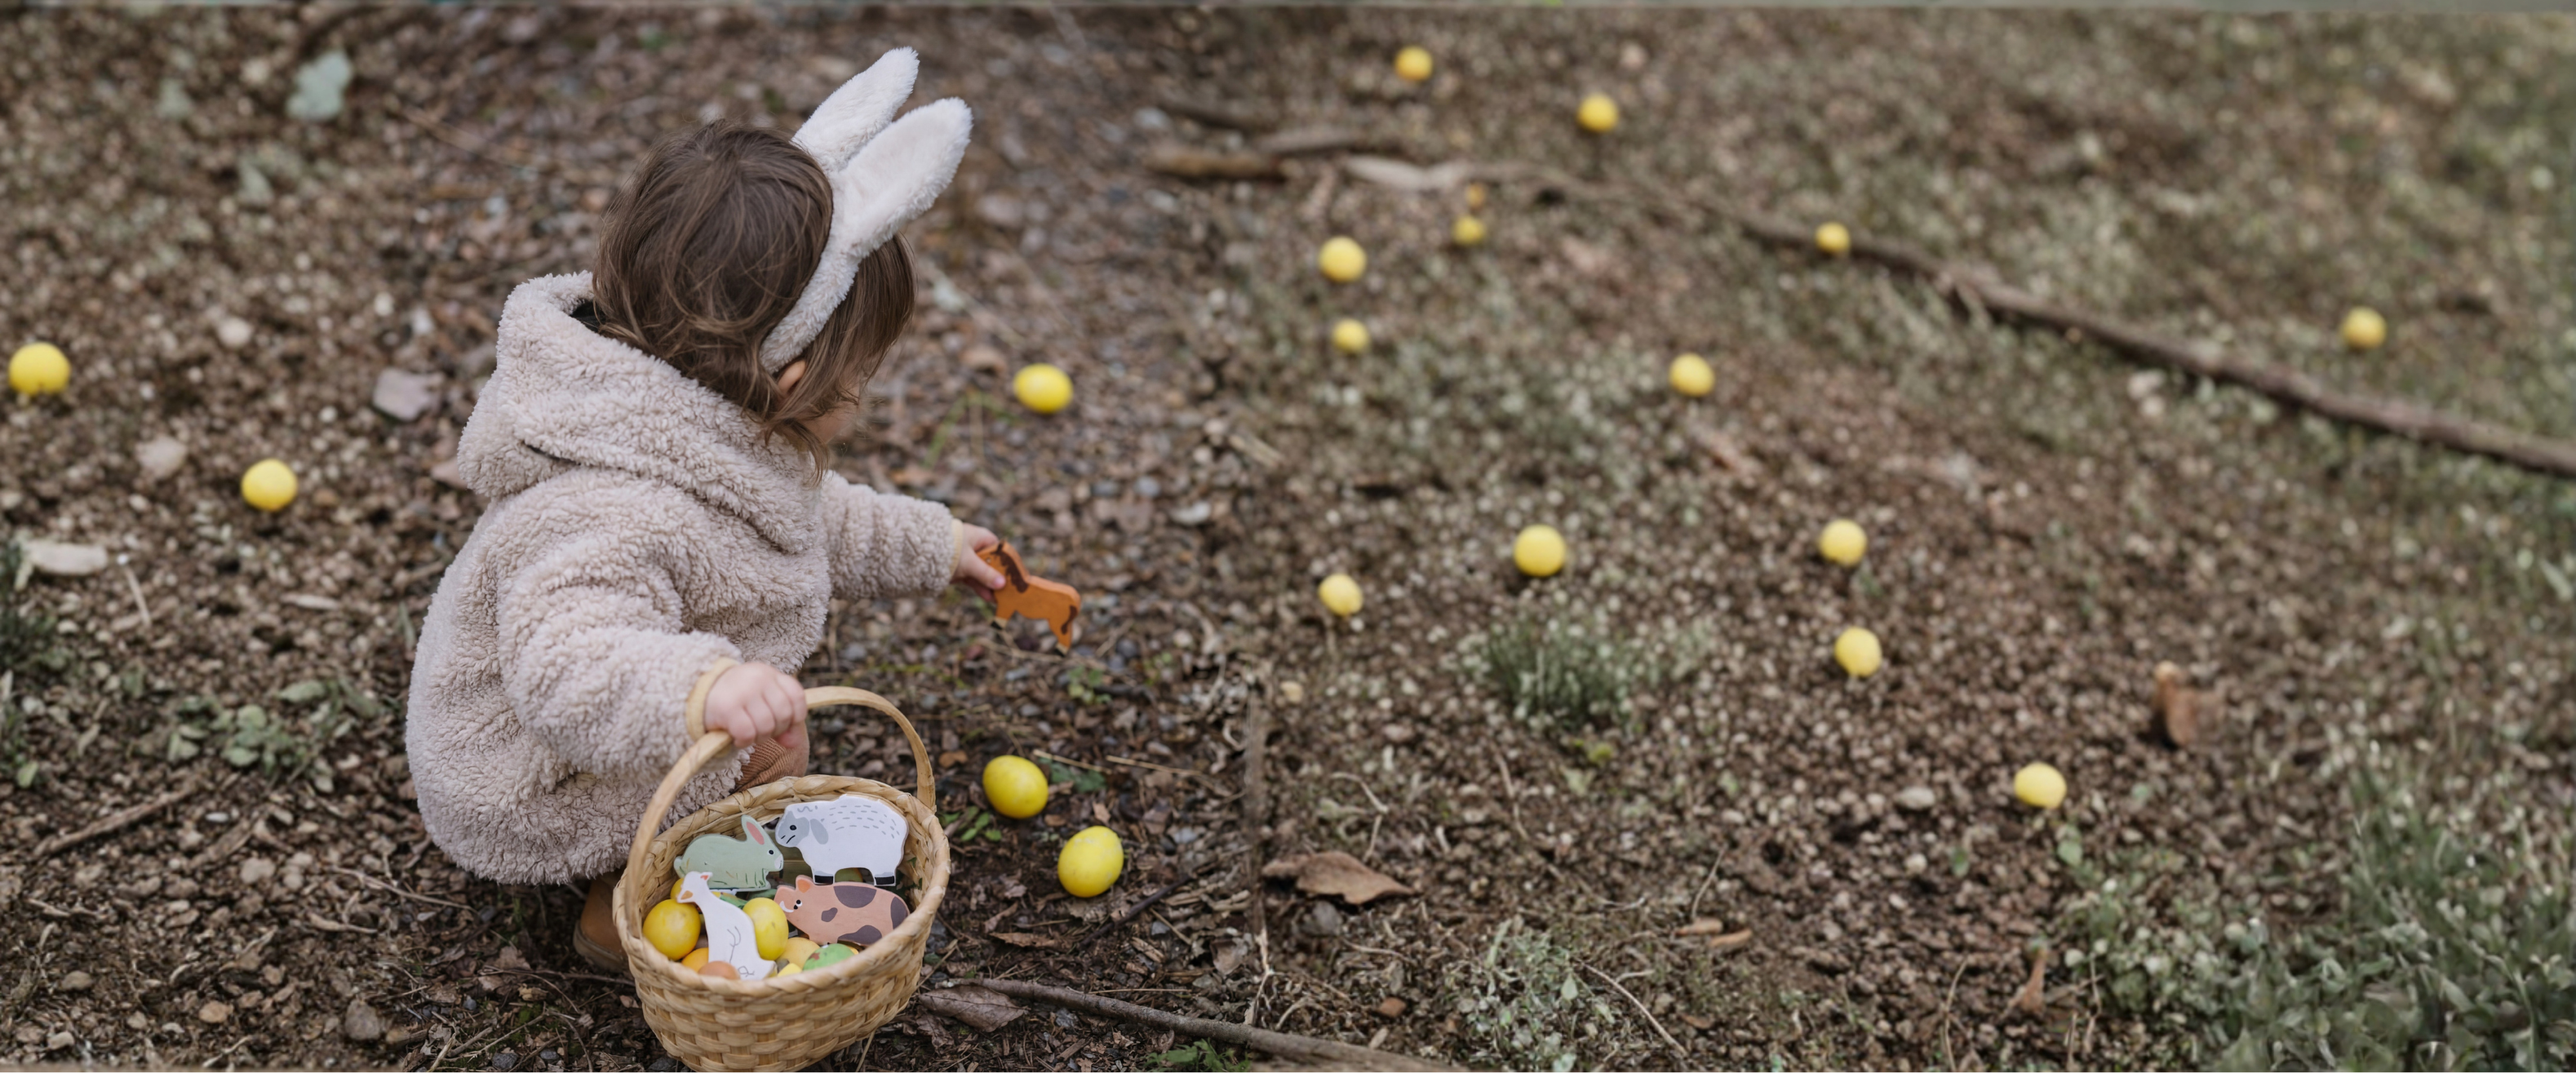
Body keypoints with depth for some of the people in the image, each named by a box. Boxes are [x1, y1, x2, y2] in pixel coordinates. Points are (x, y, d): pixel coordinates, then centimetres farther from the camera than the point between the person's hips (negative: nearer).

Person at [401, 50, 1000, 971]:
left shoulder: (713, 438, -7)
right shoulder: (610, 517, -40)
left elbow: (811, 518, 12)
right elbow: (562, 668, -52)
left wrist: (929, 545, 22)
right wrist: (702, 687, -68)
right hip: (523, 811, -10)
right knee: (769, 741, -19)